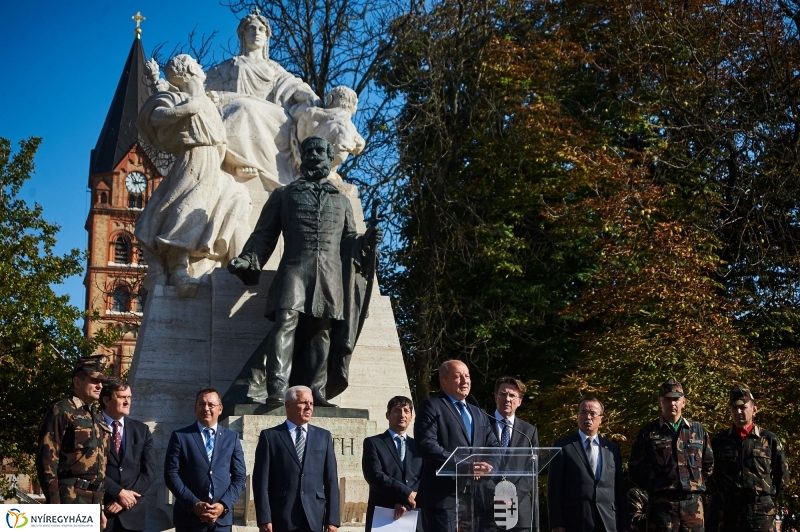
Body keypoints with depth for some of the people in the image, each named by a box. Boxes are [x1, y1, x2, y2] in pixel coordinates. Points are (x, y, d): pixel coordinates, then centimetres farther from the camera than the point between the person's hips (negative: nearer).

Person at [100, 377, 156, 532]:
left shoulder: (141, 430, 10)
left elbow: (149, 471, 4)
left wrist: (127, 498, -8)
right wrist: (119, 492, -14)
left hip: (131, 512, 3)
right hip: (100, 511, -3)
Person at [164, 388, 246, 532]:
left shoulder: (232, 438, 9)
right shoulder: (180, 436, 3)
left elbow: (239, 476, 7)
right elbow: (171, 475, -3)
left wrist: (224, 505, -8)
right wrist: (194, 504, -13)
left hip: (222, 517, 2)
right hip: (189, 516, -2)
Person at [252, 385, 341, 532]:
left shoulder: (323, 436, 12)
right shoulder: (270, 436, 4)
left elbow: (331, 480, 9)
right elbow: (261, 480, -2)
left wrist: (332, 519, 1)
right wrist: (264, 519, -10)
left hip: (314, 518, 2)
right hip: (281, 517, -2)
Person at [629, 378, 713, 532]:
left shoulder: (698, 430, 11)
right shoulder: (648, 432, 4)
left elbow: (709, 464, 19)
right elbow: (635, 469, 7)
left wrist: (698, 486, 9)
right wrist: (655, 488, 2)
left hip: (693, 503, 2)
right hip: (661, 503, -2)